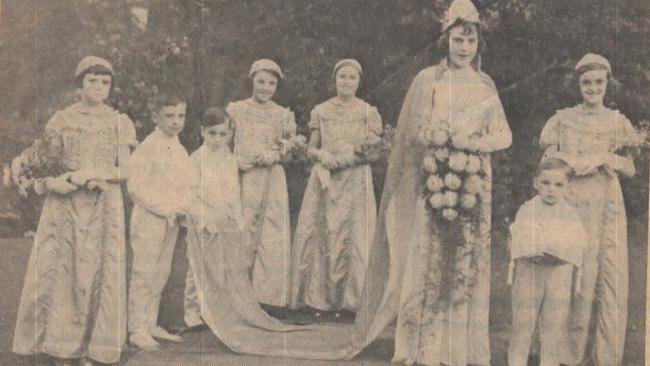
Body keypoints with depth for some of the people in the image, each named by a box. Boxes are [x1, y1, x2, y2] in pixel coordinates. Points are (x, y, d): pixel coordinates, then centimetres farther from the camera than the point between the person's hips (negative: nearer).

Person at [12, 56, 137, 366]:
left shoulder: (119, 122, 6)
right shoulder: (61, 120, 7)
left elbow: (124, 171, 1)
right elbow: (46, 164, 6)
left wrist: (91, 174, -14)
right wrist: (50, 181, -15)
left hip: (103, 207, 0)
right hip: (64, 206, 0)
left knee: (97, 271, -3)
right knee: (56, 270, -4)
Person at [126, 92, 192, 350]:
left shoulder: (180, 151, 11)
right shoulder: (148, 147, -12)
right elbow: (136, 187, -16)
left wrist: (180, 207, -3)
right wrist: (165, 208, -17)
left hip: (171, 221, 8)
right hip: (148, 219, -7)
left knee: (161, 275, 13)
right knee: (144, 275, -3)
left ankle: (151, 325, 23)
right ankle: (137, 330, 4)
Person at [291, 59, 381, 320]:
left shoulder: (368, 113, 5)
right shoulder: (321, 112, 10)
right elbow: (311, 148, 12)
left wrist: (350, 157, -14)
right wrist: (322, 155, -9)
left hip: (355, 182, -2)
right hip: (324, 181, 2)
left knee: (353, 238, -6)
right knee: (320, 235, -3)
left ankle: (348, 300, 3)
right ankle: (320, 298, 6)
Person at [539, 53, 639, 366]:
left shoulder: (617, 122, 14)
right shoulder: (563, 120, 6)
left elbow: (631, 170, 13)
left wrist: (609, 158, -7)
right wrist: (587, 163, -9)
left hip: (610, 207, 3)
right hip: (575, 207, -3)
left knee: (614, 280, -2)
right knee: (579, 280, -8)